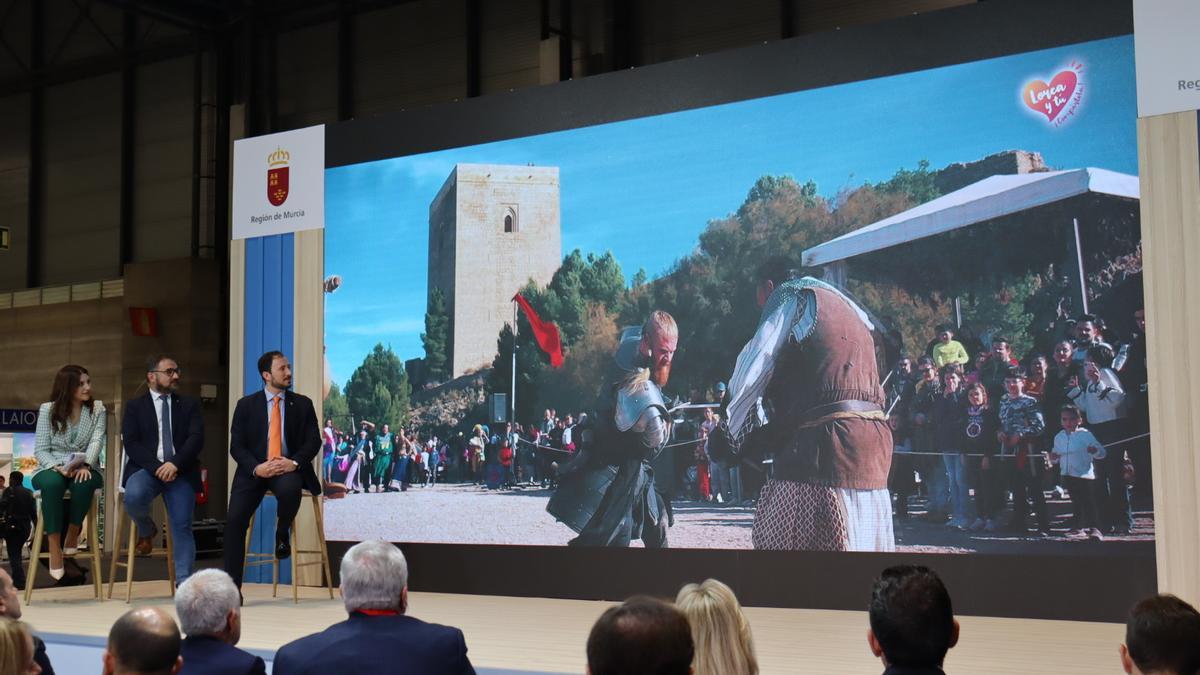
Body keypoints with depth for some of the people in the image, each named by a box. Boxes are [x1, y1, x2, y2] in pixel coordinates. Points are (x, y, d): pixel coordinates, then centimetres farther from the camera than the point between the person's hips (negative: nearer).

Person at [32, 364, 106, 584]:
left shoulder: (97, 409, 5)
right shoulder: (48, 410, 2)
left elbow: (97, 441, -9)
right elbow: (40, 450, -1)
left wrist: (85, 464, -29)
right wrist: (58, 467, -21)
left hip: (84, 468, 1)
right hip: (52, 468, 0)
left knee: (84, 482, -38)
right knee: (52, 483, -38)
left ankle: (72, 537, -15)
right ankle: (55, 552, -36)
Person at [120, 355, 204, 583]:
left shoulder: (189, 405, 16)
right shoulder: (135, 406, 13)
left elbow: (196, 439, 1)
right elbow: (131, 444, -1)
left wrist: (175, 464, -17)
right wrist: (156, 467, -17)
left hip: (180, 471, 1)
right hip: (147, 468, -1)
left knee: (182, 525, -16)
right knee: (134, 496, -32)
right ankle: (147, 530, 2)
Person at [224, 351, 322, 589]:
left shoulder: (302, 404, 9)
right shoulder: (246, 405, 7)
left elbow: (314, 441, 2)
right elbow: (236, 446, 2)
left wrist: (294, 462, -18)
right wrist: (256, 468, -17)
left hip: (288, 469, 0)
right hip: (255, 470, 1)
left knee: (290, 489, -37)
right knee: (236, 519, -21)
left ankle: (282, 534, -4)